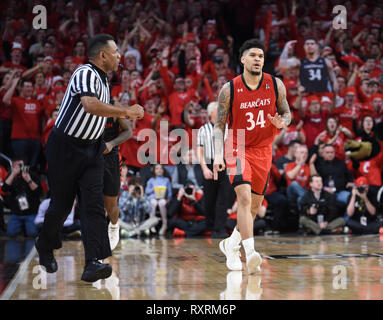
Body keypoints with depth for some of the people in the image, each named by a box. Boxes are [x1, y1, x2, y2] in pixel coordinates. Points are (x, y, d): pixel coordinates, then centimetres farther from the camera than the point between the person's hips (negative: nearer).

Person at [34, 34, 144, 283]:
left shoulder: (104, 79, 10)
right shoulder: (86, 73, -18)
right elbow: (90, 104, -37)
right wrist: (125, 111, -32)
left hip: (91, 150, 7)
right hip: (65, 147, -7)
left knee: (94, 204, -8)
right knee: (62, 204, 5)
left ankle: (94, 262, -16)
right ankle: (45, 248, 31)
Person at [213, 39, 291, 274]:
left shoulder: (276, 85, -4)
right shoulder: (229, 89, -9)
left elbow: (287, 113, 8)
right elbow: (219, 125, -3)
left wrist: (282, 123, -16)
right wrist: (218, 156, -15)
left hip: (263, 150, 4)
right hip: (237, 149, -4)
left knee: (256, 204, 12)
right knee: (245, 197, -23)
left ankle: (231, 244, 35)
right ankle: (251, 254, -28)